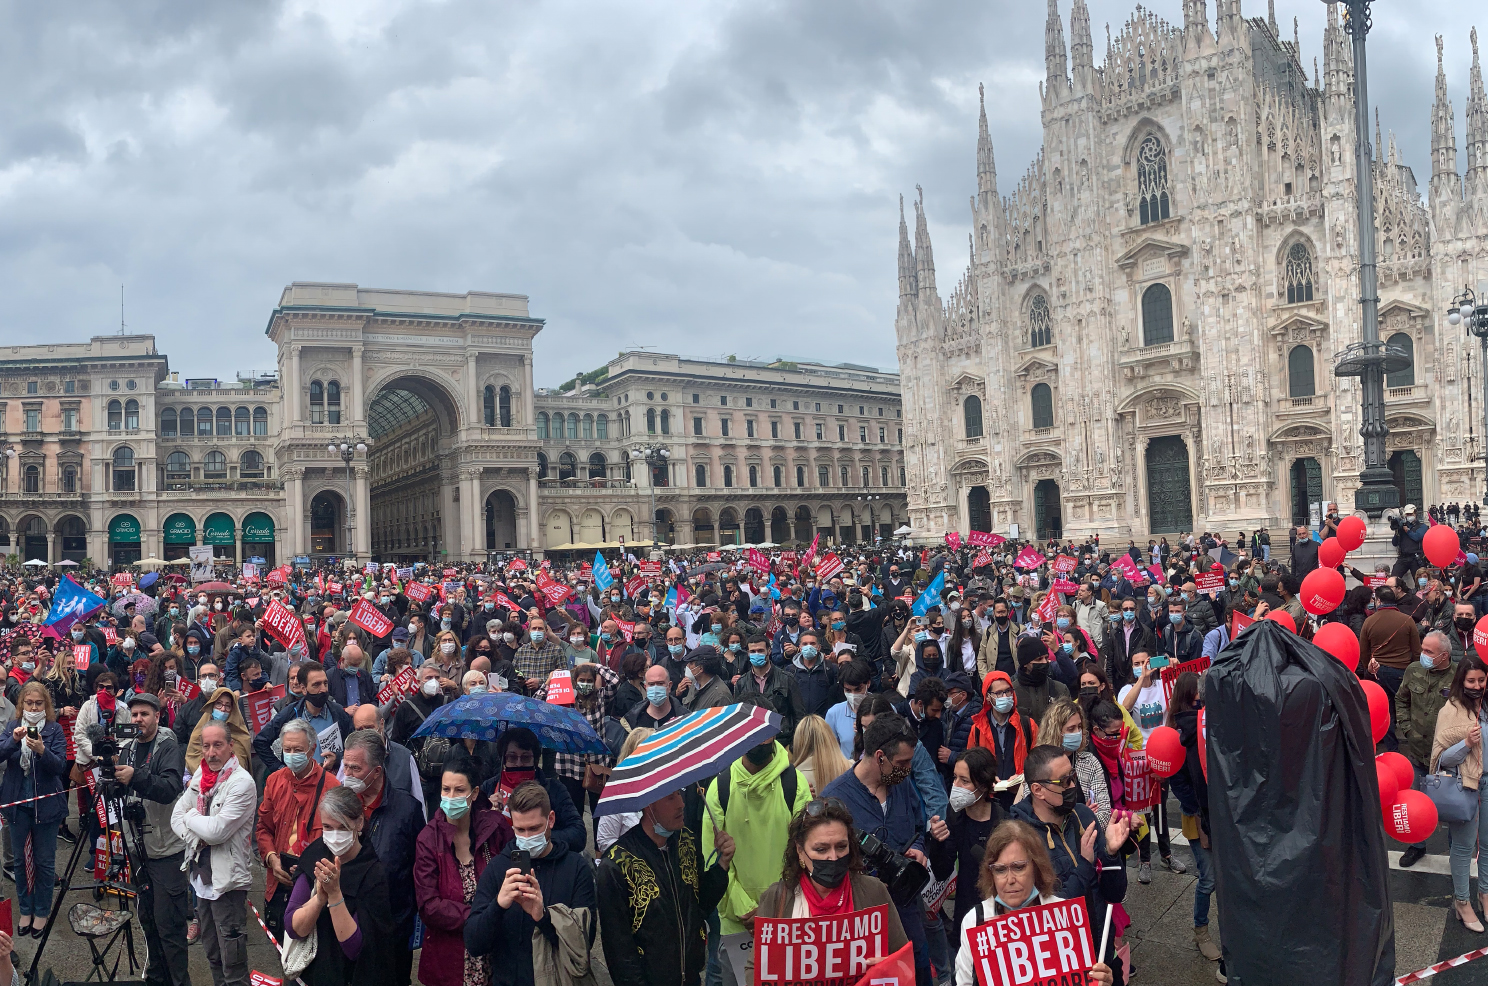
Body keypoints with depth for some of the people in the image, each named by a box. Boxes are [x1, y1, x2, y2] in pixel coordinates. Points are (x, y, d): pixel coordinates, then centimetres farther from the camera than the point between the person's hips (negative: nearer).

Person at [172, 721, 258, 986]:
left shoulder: (242, 782, -18)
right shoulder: (200, 777, 6)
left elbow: (217, 830, -22)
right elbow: (176, 817, 6)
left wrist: (190, 817, -6)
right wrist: (197, 839, -12)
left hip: (227, 879, -8)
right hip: (202, 874, 8)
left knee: (232, 958, -3)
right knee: (212, 953, 20)